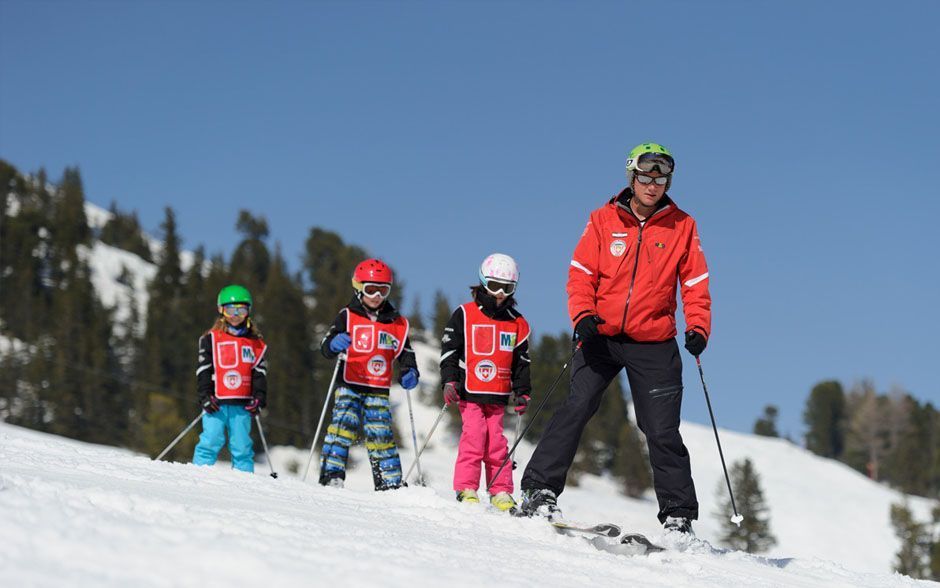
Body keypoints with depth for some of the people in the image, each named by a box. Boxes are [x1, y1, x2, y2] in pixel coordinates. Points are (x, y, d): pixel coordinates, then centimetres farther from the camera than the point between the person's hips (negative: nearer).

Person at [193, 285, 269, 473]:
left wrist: (258, 398, 1)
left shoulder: (256, 344, 14)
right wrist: (206, 396, -7)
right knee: (211, 442, -8)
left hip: (242, 405, 2)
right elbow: (204, 370, 3)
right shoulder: (211, 339, 7)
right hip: (216, 402, -2)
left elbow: (260, 373, 13)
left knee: (242, 447, 1)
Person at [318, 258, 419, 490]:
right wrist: (334, 344, -30)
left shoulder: (396, 322, 13)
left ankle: (391, 483, 5)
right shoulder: (348, 316, 3)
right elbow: (326, 347, -5)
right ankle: (331, 475, -19)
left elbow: (406, 352, 20)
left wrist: (409, 372, -1)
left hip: (379, 390, 3)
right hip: (350, 386, -3)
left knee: (381, 435, -2)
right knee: (344, 425, -20)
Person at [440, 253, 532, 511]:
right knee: (473, 435, -11)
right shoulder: (465, 315, 0)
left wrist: (522, 393, 11)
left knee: (496, 441, 2)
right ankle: (466, 489, -5)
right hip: (470, 392, -3)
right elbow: (449, 350, 0)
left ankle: (501, 492, 8)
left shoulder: (517, 323, 11)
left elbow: (521, 361, 17)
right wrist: (450, 382, -10)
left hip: (498, 394, 3)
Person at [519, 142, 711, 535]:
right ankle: (539, 490, -8)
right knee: (577, 408, -14)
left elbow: (695, 284, 6)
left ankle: (679, 514, 5)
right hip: (601, 338, 0)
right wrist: (583, 316, -15)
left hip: (654, 344, 0)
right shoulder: (603, 220, 4)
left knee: (662, 430, -2)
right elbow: (581, 275, 2)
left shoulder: (681, 226, 5)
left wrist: (698, 328, -10)